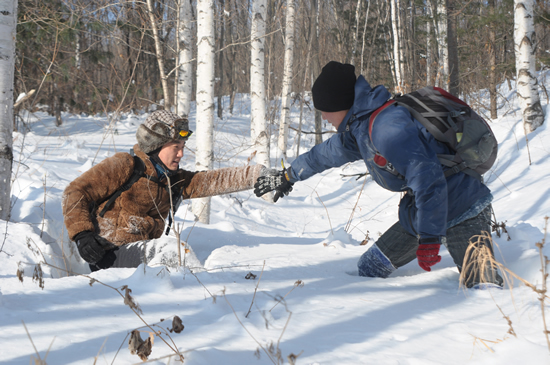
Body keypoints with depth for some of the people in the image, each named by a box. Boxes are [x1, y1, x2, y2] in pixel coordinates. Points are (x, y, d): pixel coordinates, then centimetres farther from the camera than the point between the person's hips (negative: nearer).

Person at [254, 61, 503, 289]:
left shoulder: (388, 127, -25)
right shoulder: (359, 128, 8)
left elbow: (427, 178, -32)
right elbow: (326, 153, 27)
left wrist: (428, 237, -34)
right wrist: (288, 176, 42)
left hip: (463, 213, -9)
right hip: (422, 214, 9)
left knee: (483, 288, -25)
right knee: (368, 269, 12)